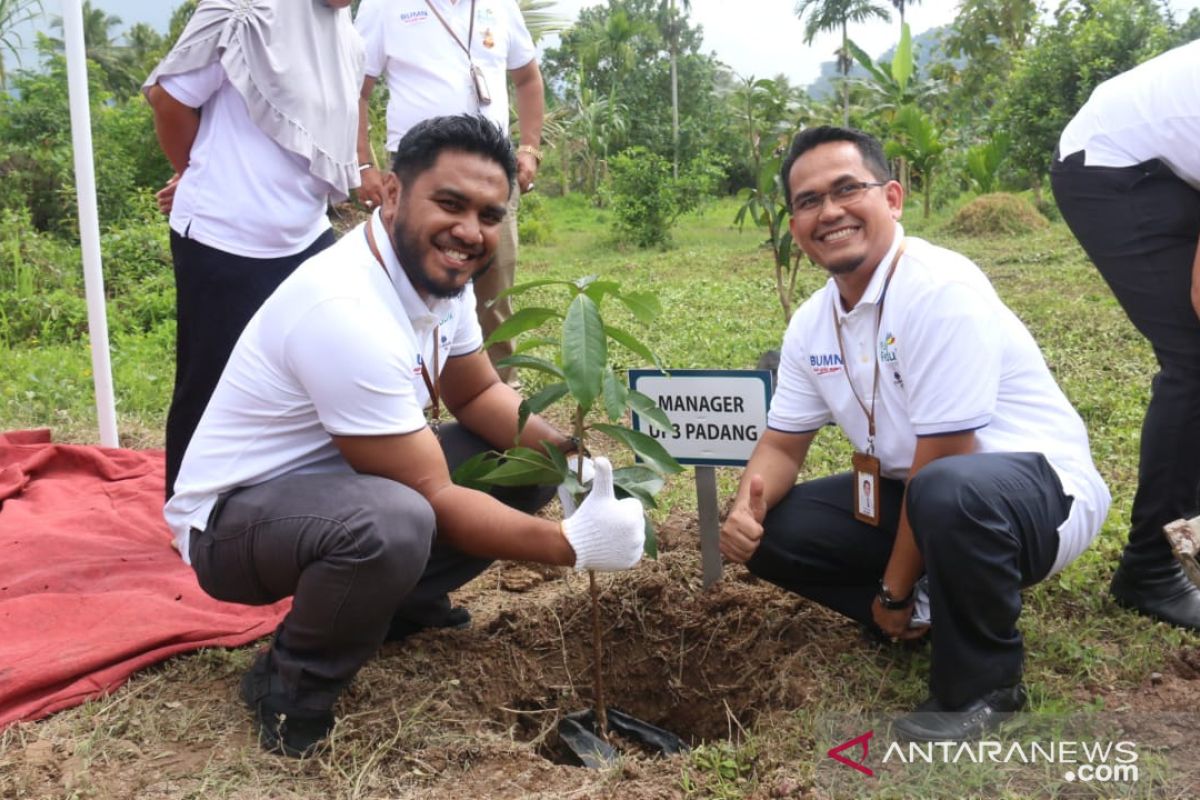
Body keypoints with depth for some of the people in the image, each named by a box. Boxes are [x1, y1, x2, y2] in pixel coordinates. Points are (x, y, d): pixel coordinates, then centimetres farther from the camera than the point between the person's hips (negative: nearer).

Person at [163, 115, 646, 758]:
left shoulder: (438, 271, -6)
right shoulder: (347, 313, -32)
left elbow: (478, 394, 6)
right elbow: (434, 499, -28)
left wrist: (569, 456, -12)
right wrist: (572, 545, -24)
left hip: (337, 478, 9)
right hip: (233, 515, -8)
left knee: (529, 462, 0)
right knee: (393, 524, -40)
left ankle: (399, 604, 14)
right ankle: (291, 684, -9)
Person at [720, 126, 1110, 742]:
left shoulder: (941, 289, -25)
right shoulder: (810, 324, -1)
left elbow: (942, 459, -25)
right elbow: (783, 442, 8)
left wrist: (894, 591, -15)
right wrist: (747, 506, -15)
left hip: (1038, 486, -7)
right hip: (911, 494, 8)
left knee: (949, 491, -40)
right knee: (768, 530, -4)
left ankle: (982, 683, -13)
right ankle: (929, 616, 10)